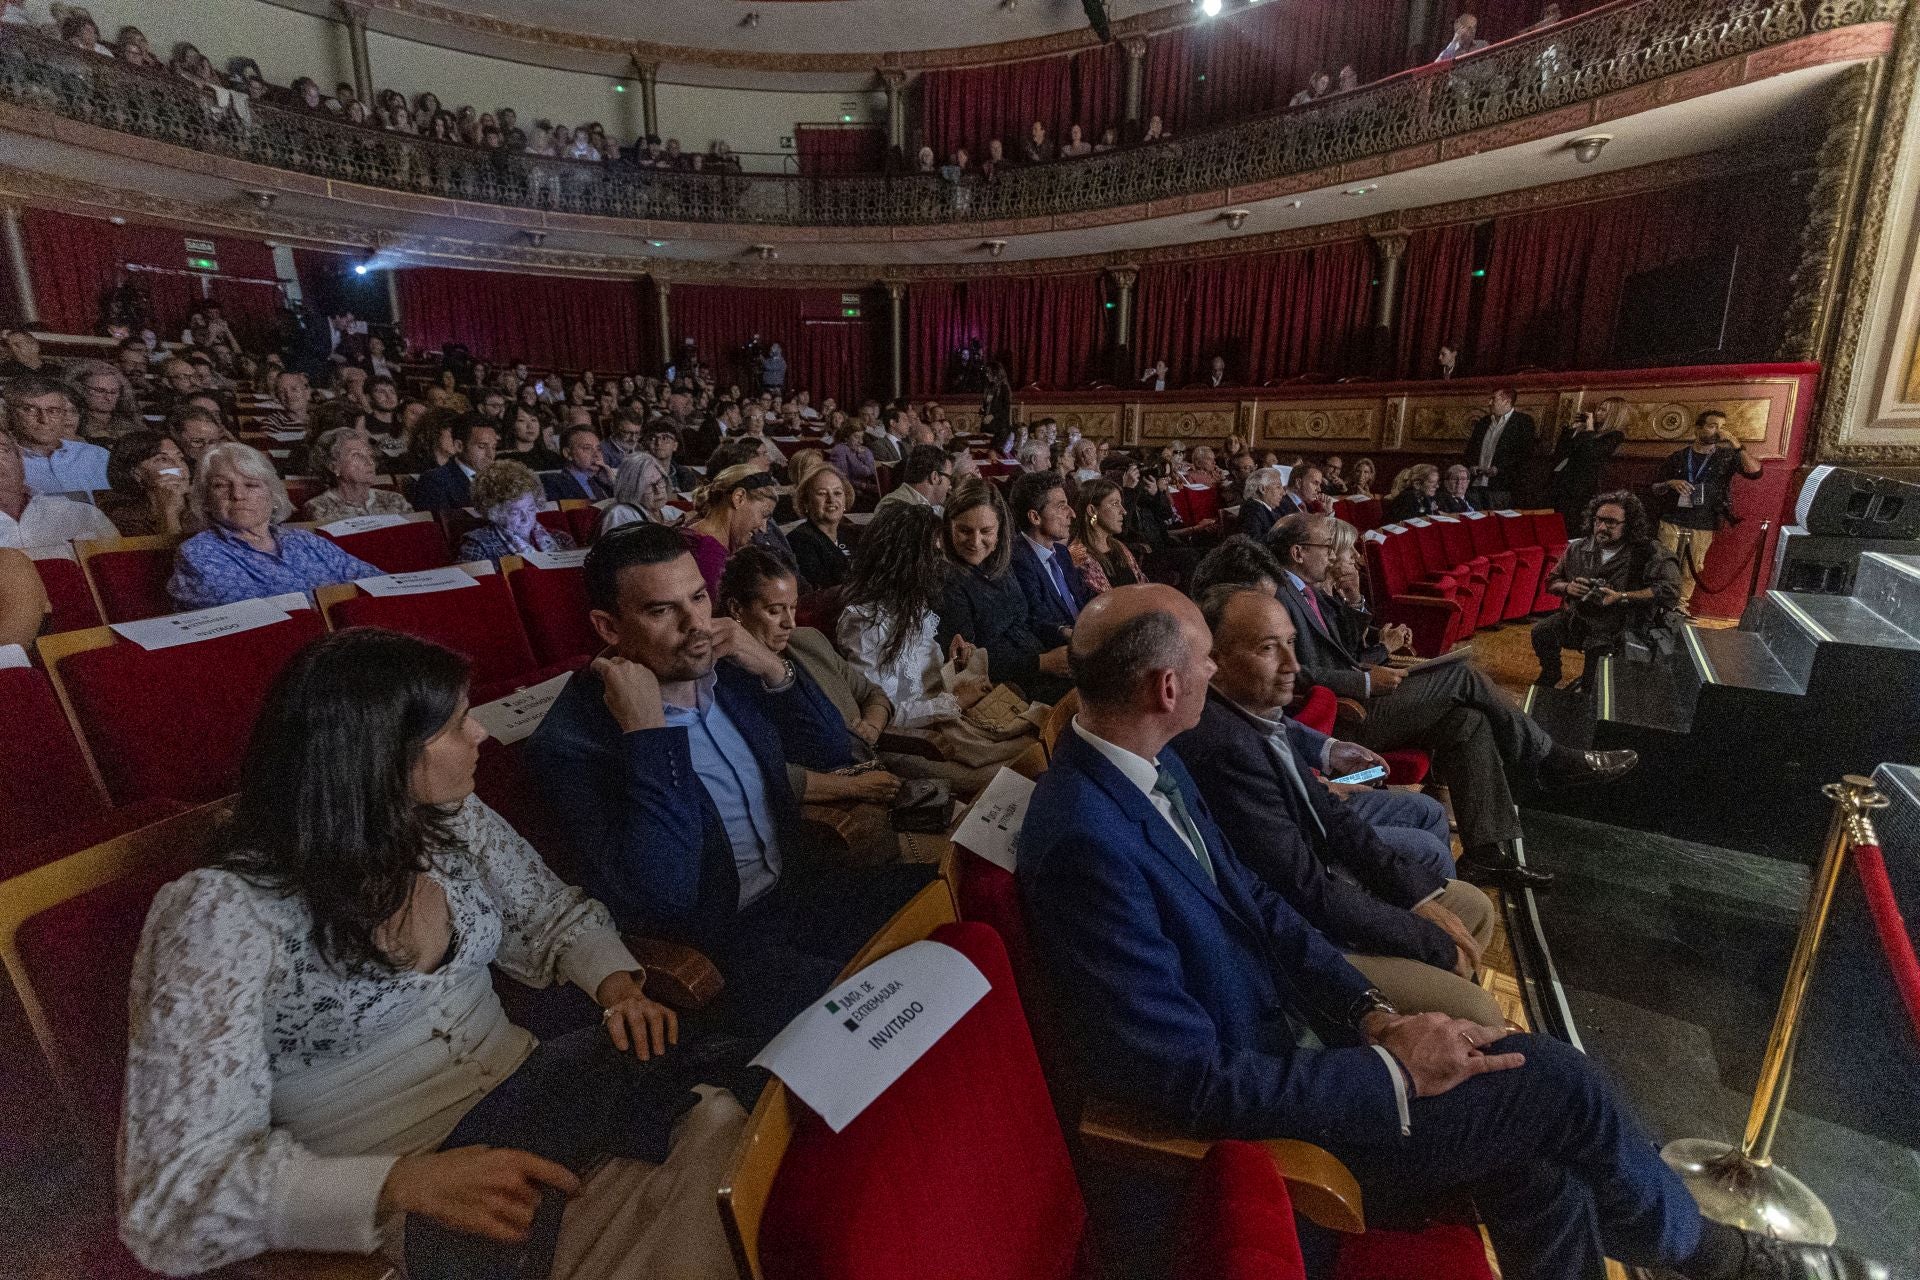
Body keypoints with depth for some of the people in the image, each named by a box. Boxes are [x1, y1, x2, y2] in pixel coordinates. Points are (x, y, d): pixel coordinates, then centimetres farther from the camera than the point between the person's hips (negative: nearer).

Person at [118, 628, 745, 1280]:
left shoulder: (453, 818, -1)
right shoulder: (221, 913, -17)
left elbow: (556, 915, 12)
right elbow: (176, 1196, -18)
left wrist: (618, 985, -8)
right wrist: (409, 1181, -31)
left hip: (527, 1090, 5)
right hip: (394, 1205, -5)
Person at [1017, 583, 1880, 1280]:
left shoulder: (1150, 767, -3)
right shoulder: (1086, 840, -33)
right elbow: (1197, 1087, -28)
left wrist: (1372, 1013, -5)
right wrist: (1391, 1070, -19)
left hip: (1290, 1027, 7)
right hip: (1263, 1111, -7)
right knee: (1560, 1084, 0)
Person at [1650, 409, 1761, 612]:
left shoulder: (1727, 457, 4)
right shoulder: (1677, 457, 4)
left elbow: (1755, 472, -13)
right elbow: (1654, 488, 9)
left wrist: (1737, 445, -21)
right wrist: (1671, 484, -13)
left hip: (1703, 528, 1)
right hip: (1672, 523, -1)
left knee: (1690, 573, 5)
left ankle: (1680, 609, 14)